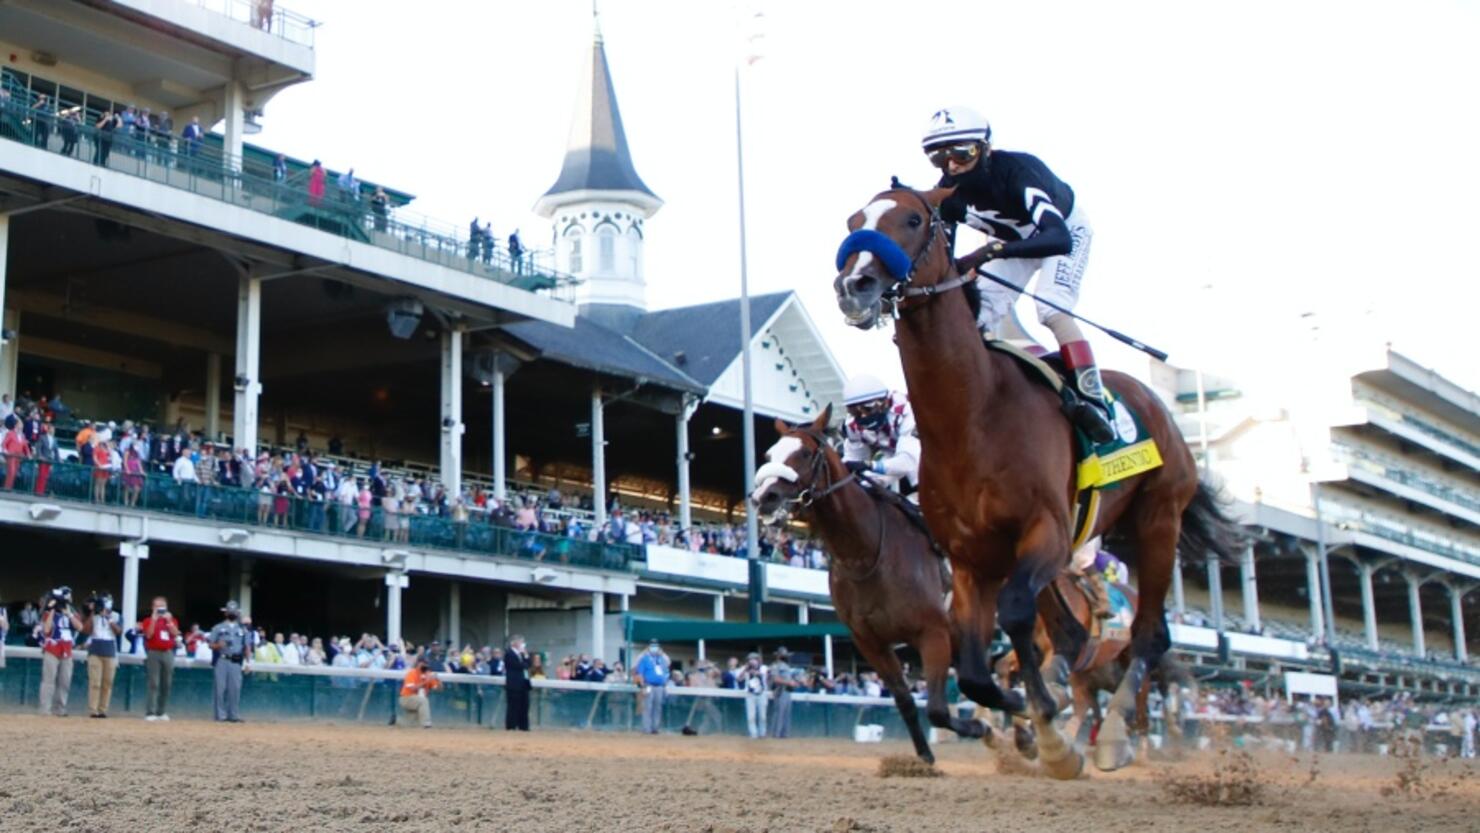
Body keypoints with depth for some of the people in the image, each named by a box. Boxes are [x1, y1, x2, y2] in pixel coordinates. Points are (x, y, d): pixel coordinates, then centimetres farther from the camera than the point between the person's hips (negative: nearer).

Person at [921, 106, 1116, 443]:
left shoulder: (1017, 171, -41)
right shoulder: (949, 192, -23)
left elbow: (1058, 238, -54)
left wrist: (998, 250, -68)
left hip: (1066, 229, -6)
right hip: (1013, 242, 6)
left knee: (1052, 311, -28)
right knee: (976, 317, -10)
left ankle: (1094, 401, -31)